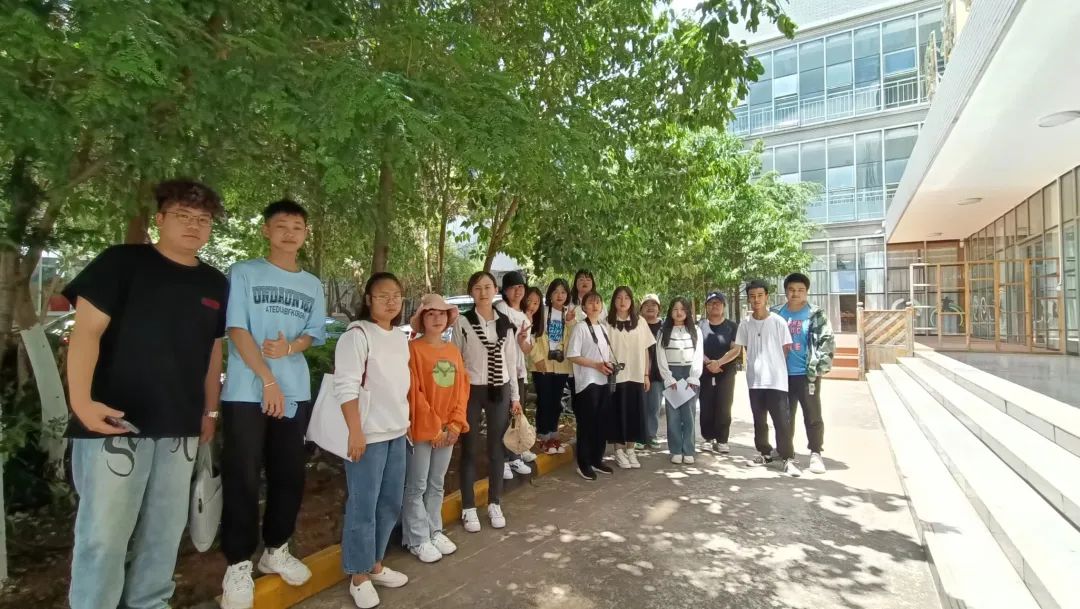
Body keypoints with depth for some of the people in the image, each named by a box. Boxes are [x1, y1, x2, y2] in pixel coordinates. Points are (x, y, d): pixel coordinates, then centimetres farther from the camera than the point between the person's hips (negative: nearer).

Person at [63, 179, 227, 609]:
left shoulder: (215, 284, 11)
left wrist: (210, 411, 16)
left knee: (165, 529, 14)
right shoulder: (120, 262, -4)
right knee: (104, 532, 1)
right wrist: (81, 400, -20)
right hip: (115, 422, -5)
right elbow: (86, 330, -10)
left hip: (179, 428, 5)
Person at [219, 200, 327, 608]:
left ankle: (276, 550, 27)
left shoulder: (312, 285, 12)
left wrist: (291, 347, -11)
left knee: (290, 475, 10)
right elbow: (236, 329, -7)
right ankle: (238, 565, 13)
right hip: (247, 393, -4)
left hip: (296, 393, 4)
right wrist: (267, 380, -14)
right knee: (243, 478, -1)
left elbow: (315, 333, 12)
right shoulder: (243, 273, 0)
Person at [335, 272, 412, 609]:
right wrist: (355, 432, -20)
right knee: (363, 507, 2)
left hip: (397, 432, 8)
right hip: (368, 434, -8)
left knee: (390, 503, 16)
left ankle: (375, 565, 33)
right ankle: (359, 577, 19)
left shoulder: (401, 337, 11)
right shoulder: (356, 335, -12)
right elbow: (346, 388, -17)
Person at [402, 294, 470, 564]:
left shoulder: (453, 351, 8)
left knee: (437, 484, 17)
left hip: (447, 430, 6)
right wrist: (433, 428, -14)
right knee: (417, 486, 5)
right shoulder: (413, 349, -11)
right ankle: (417, 539, 18)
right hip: (421, 429, -6)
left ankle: (435, 531, 30)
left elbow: (462, 389, 7)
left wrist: (455, 424, -3)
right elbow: (413, 393, -15)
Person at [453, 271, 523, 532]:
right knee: (469, 450, 7)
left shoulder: (506, 323, 4)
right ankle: (469, 508, 20)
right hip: (471, 391, -3)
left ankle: (494, 504, 26)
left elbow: (511, 361, 8)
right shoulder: (462, 322, -6)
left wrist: (515, 396, 9)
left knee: (496, 449, 11)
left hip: (499, 391, 3)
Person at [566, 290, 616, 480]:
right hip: (587, 382, -7)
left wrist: (610, 365, 0)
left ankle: (597, 460, 24)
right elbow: (572, 355, -14)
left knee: (601, 423, 12)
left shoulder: (603, 328, 13)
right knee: (587, 424, -1)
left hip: (604, 381, 7)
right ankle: (583, 464, 9)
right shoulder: (580, 327, -9)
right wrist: (597, 365, -18)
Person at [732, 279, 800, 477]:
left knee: (782, 420, -4)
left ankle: (788, 459, 4)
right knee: (759, 420, 13)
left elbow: (787, 349, 0)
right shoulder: (745, 324, 4)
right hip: (755, 379, 4)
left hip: (776, 379, -3)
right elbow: (737, 349, 8)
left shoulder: (778, 321, -4)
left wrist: (774, 366, 0)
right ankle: (765, 452, 27)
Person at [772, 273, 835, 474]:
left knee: (812, 416, 2)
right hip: (783, 374, 3)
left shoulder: (816, 314, -2)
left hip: (807, 374, -3)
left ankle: (816, 454, 12)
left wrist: (818, 368, -13)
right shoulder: (777, 313, 6)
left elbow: (827, 341, -6)